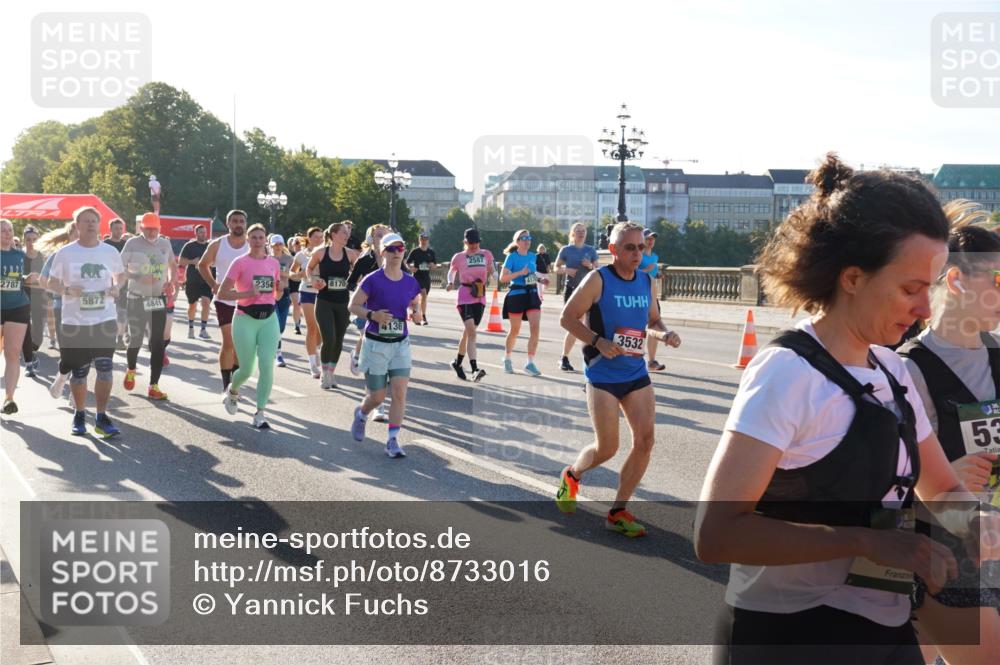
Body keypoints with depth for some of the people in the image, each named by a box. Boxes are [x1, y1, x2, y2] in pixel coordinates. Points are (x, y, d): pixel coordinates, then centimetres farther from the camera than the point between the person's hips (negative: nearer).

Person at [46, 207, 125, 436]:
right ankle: (79, 415, 26)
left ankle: (102, 418, 3)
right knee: (79, 372, 6)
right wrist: (67, 290, -18)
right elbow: (51, 283, 3)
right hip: (75, 322, -1)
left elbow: (120, 274, 20)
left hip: (105, 320, 1)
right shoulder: (65, 253, -2)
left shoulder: (110, 252, 4)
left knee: (105, 369, -6)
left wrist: (117, 287, -2)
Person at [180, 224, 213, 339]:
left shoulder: (210, 246, 9)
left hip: (206, 280, 1)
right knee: (192, 305, 10)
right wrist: (192, 262, -17)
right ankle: (191, 328, 29)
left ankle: (203, 330, -11)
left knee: (206, 302, -15)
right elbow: (181, 261, 0)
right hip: (192, 280, -1)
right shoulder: (189, 245, 0)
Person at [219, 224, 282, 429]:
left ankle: (259, 413, 1)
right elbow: (222, 293, -9)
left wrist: (280, 287, -4)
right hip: (246, 319, -3)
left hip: (269, 319, 3)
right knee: (247, 370, 3)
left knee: (267, 367, -9)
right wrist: (248, 293, -20)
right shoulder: (240, 262, -6)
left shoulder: (274, 263, 7)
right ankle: (232, 391, 38)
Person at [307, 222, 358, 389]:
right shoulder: (320, 252, -4)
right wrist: (314, 279, -6)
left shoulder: (350, 254, 1)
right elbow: (309, 269, 11)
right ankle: (325, 375, 6)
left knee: (338, 340, 8)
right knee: (329, 339, -13)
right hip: (324, 302, -3)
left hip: (343, 303, 3)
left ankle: (331, 373, 27)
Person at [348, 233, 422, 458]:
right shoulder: (372, 280, -10)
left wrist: (416, 313, -4)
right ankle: (361, 414, 41)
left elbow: (415, 304, 19)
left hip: (401, 345, 3)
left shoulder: (411, 282, 2)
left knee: (400, 392, -9)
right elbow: (353, 306, -6)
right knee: (377, 397, 5)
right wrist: (373, 315, -23)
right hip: (375, 344, -3)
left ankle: (392, 440, 1)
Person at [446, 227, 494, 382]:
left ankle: (458, 362, 33)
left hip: (480, 297, 4)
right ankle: (475, 369, -26)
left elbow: (492, 270, 20)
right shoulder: (459, 257, 4)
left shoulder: (486, 254, 9)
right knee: (471, 331, -18)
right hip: (464, 296, -4)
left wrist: (489, 278, -1)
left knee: (468, 332, 13)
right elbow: (451, 271, 16)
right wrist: (450, 282, -3)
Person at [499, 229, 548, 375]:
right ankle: (507, 359, 28)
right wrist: (520, 273, -22)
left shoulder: (532, 256, 10)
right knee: (515, 330, 7)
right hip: (517, 295, -4)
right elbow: (502, 278, -13)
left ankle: (530, 362, -3)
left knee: (535, 328, -9)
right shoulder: (512, 257, -7)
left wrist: (540, 279, 5)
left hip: (532, 294, 4)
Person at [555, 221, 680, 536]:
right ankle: (572, 475, 31)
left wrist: (664, 334, -3)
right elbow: (567, 317, -9)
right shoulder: (598, 279, -10)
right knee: (607, 448, -4)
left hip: (636, 373, 6)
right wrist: (598, 341, -23)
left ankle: (618, 511, 11)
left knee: (645, 440, -3)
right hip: (603, 374, -6)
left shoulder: (646, 281, 8)